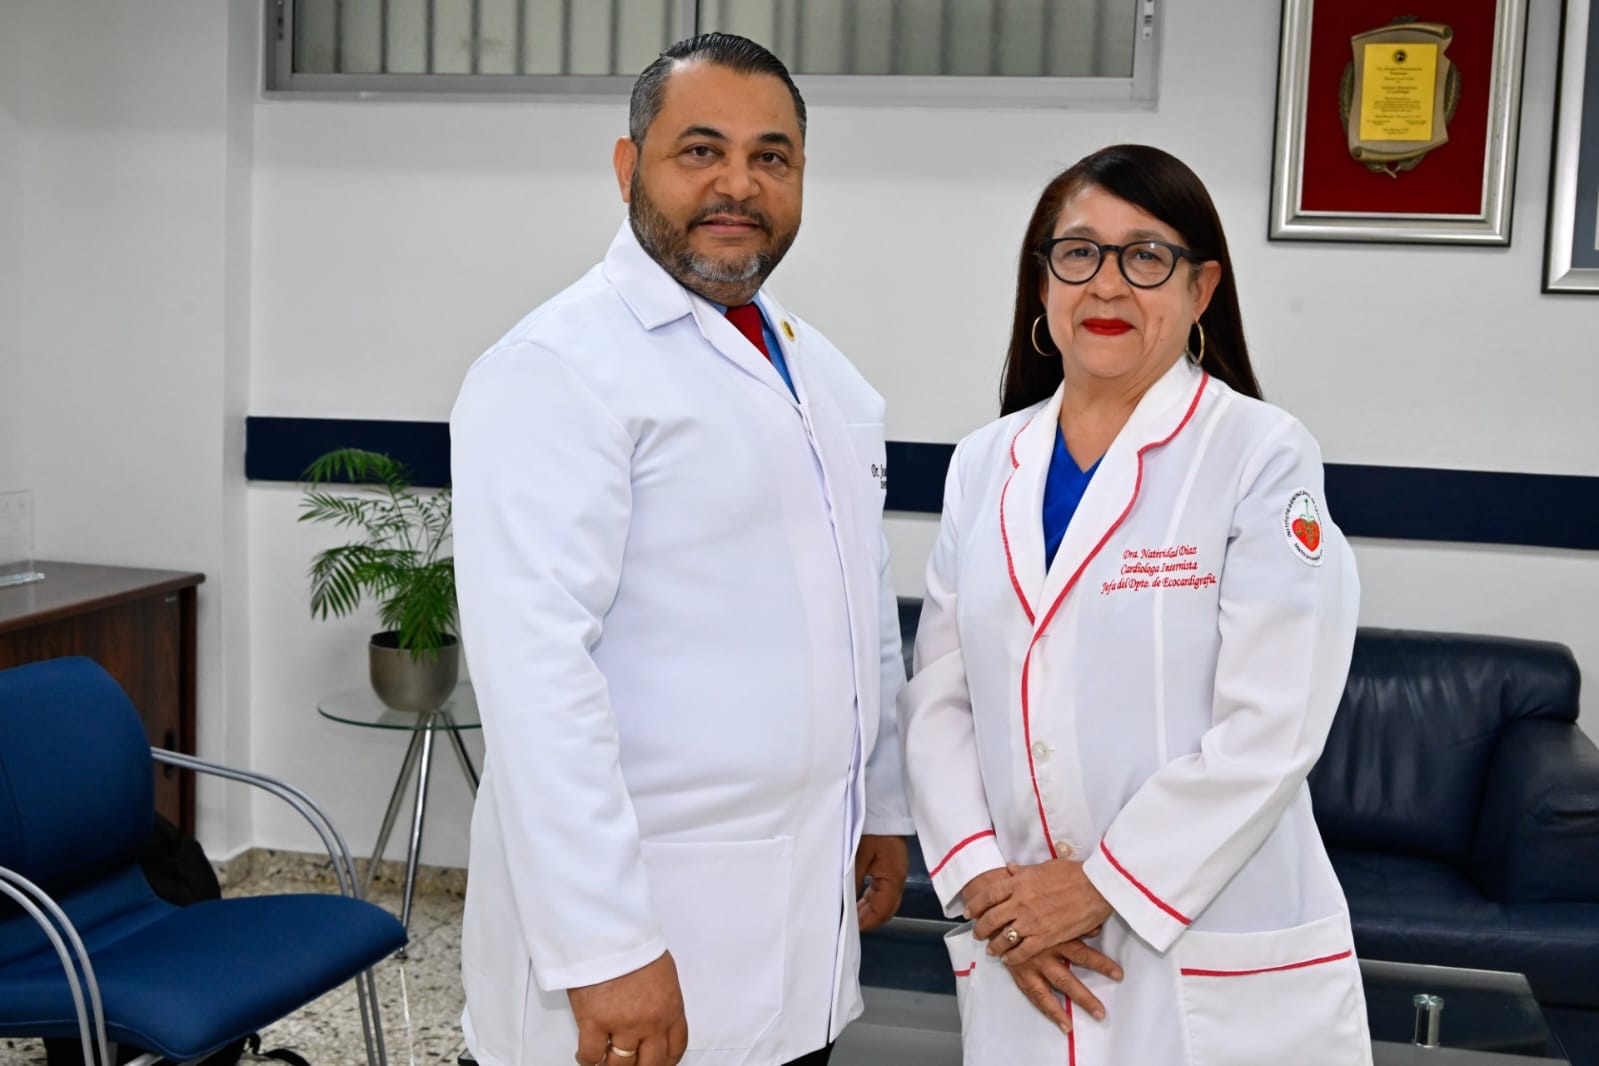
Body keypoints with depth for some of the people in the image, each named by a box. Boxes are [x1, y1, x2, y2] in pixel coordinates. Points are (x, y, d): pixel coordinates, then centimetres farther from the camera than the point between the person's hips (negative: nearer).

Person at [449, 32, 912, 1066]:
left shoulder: (825, 374, 12)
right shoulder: (560, 368, -13)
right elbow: (533, 665, -21)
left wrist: (881, 807, 18)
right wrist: (603, 947, -24)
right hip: (642, 920, -7)